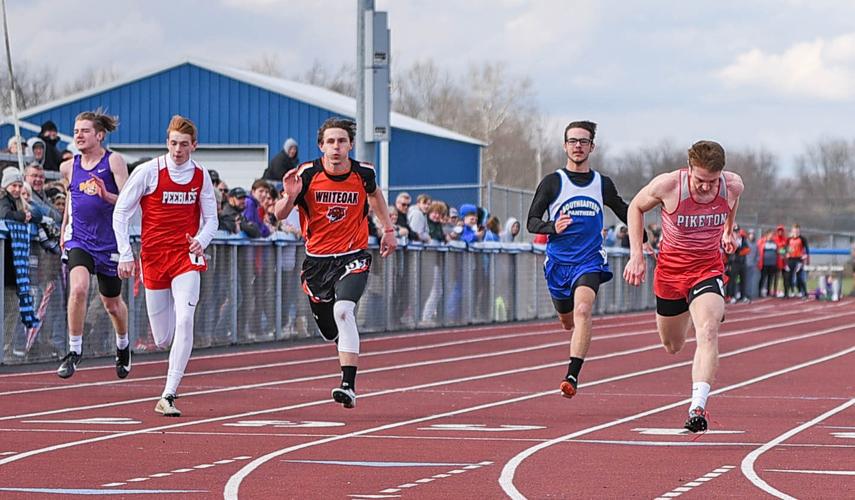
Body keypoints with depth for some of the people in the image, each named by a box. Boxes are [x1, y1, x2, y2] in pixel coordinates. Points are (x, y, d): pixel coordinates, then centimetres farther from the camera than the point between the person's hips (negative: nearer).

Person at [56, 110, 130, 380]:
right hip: (79, 239, 1)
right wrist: (64, 229, 26)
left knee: (112, 302, 15)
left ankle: (123, 346, 45)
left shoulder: (114, 161, -8)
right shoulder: (69, 167, 4)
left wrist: (107, 196, -31)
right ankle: (74, 351, -16)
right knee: (78, 289, -27)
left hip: (109, 241, -1)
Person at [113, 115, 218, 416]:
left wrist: (201, 241, -9)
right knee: (163, 340, 3)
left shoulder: (201, 176, 3)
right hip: (154, 258, 0)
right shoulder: (148, 171, -5)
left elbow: (210, 218, 12)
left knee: (184, 322, -21)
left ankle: (168, 396, -21)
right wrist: (125, 255, -5)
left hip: (187, 257, 0)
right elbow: (121, 212, 0)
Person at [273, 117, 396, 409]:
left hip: (353, 256, -2)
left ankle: (349, 385, -29)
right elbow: (279, 215, -8)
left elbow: (374, 194, 19)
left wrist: (388, 229, 21)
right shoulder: (307, 174, -11)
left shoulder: (364, 173, -6)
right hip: (317, 259, 2)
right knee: (331, 330, 9)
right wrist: (290, 197, -28)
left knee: (343, 311, -27)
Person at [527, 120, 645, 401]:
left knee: (583, 310, -26)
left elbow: (624, 213, 22)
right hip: (558, 262, 1)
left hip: (590, 260, -1)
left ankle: (572, 375, -32)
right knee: (568, 322, 15)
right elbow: (531, 222, -3)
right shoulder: (552, 183, -1)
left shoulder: (603, 184, 6)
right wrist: (553, 227, -23)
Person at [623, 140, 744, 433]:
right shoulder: (668, 186, -23)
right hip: (670, 269, 1)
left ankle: (698, 408, -35)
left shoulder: (733, 186, -16)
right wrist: (636, 255, -8)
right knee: (672, 346, 17)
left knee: (708, 333, -27)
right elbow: (636, 207, -2)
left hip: (708, 269, -1)